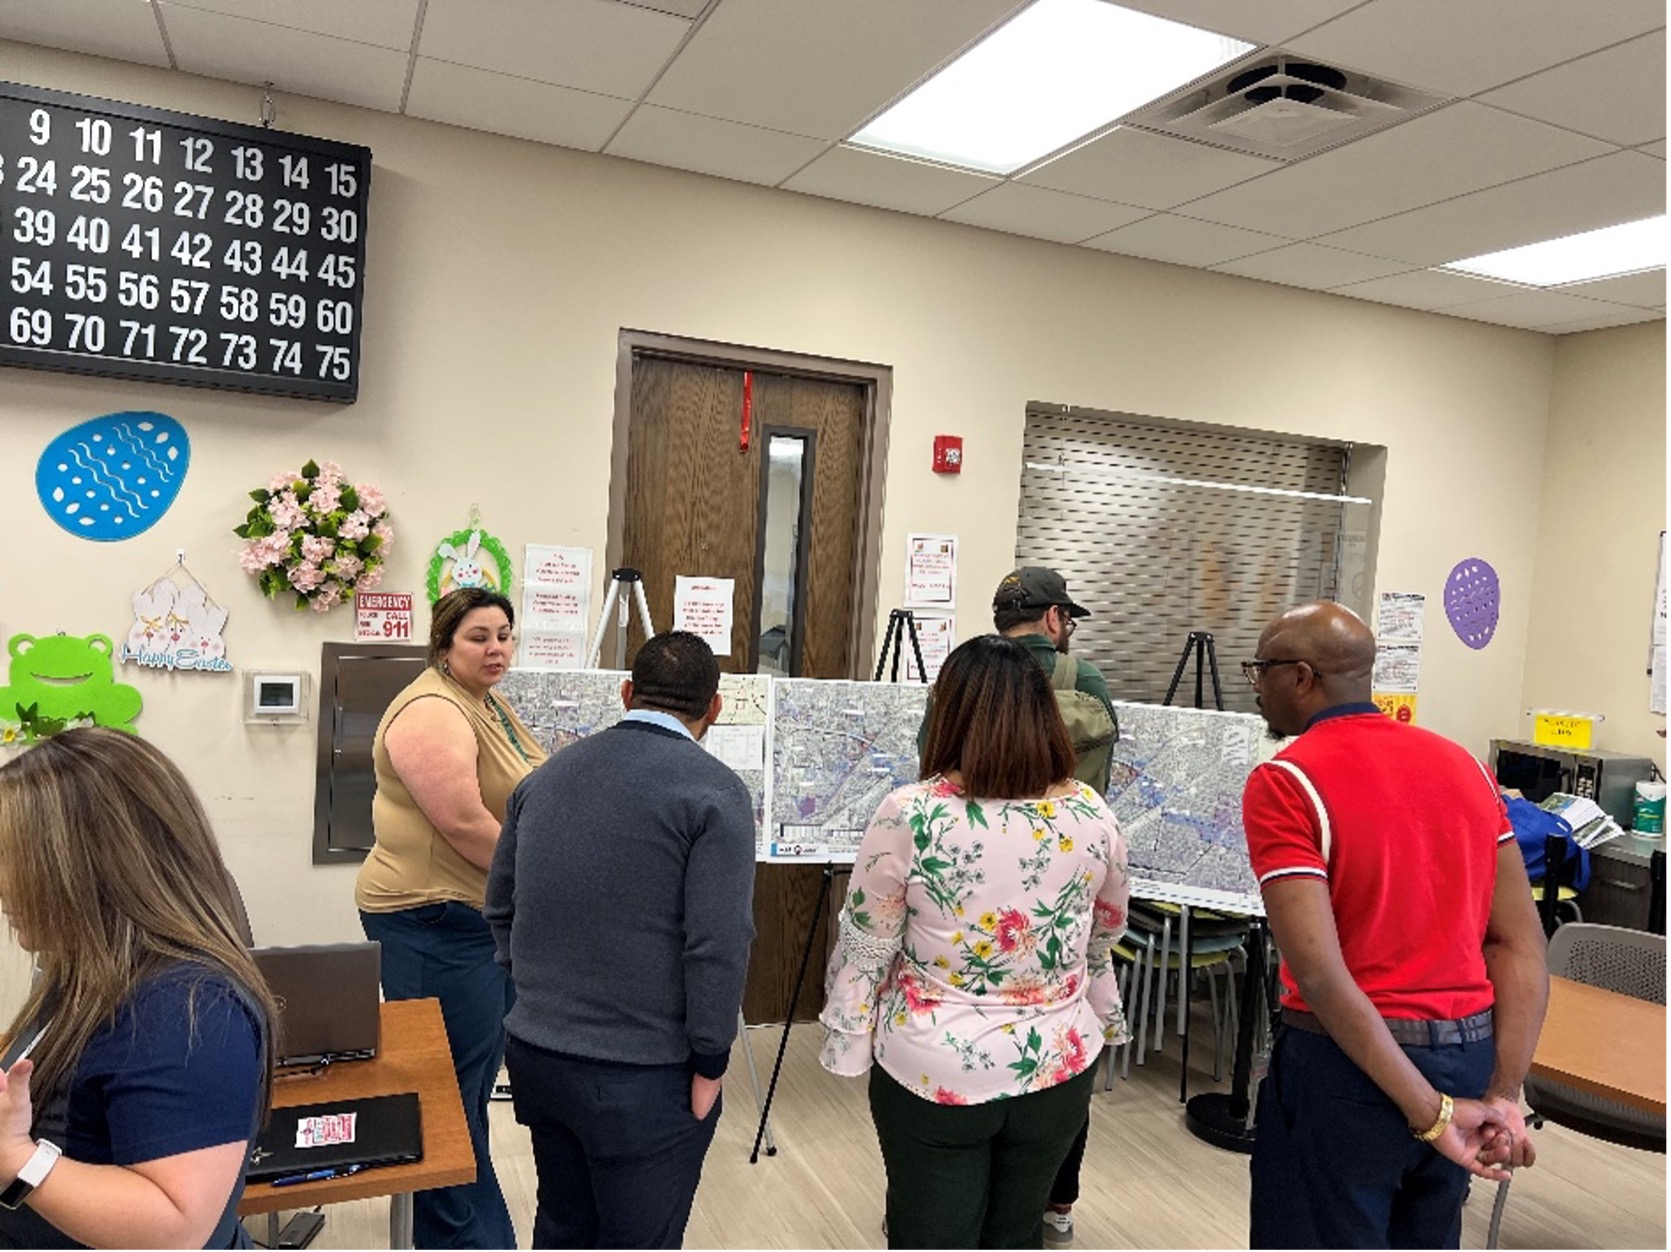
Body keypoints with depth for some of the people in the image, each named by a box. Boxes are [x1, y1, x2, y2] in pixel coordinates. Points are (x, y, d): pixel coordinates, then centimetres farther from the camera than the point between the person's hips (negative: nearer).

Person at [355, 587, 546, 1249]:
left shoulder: (490, 704, 13)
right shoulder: (432, 712, -18)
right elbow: (465, 824, -24)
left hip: (490, 917, 10)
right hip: (438, 924, -10)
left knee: (477, 1076, 18)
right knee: (450, 1090, 0)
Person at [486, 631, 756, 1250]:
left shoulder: (548, 774, 6)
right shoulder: (714, 791, -13)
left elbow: (501, 905, 14)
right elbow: (718, 945, -18)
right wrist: (710, 1062, -7)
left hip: (537, 1054, 6)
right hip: (642, 1074, -6)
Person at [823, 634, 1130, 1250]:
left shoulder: (910, 814, -18)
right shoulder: (1091, 816, -7)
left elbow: (864, 945, -9)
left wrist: (848, 1040, 6)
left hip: (931, 1073, -3)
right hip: (1057, 1068, 3)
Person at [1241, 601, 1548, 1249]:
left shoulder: (1285, 783, -15)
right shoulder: (1464, 765, 6)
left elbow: (1321, 973, -22)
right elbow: (1522, 941, 2)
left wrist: (1429, 1112, -16)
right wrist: (1503, 1094, -2)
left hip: (1352, 1068, -6)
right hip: (1470, 1057, 7)